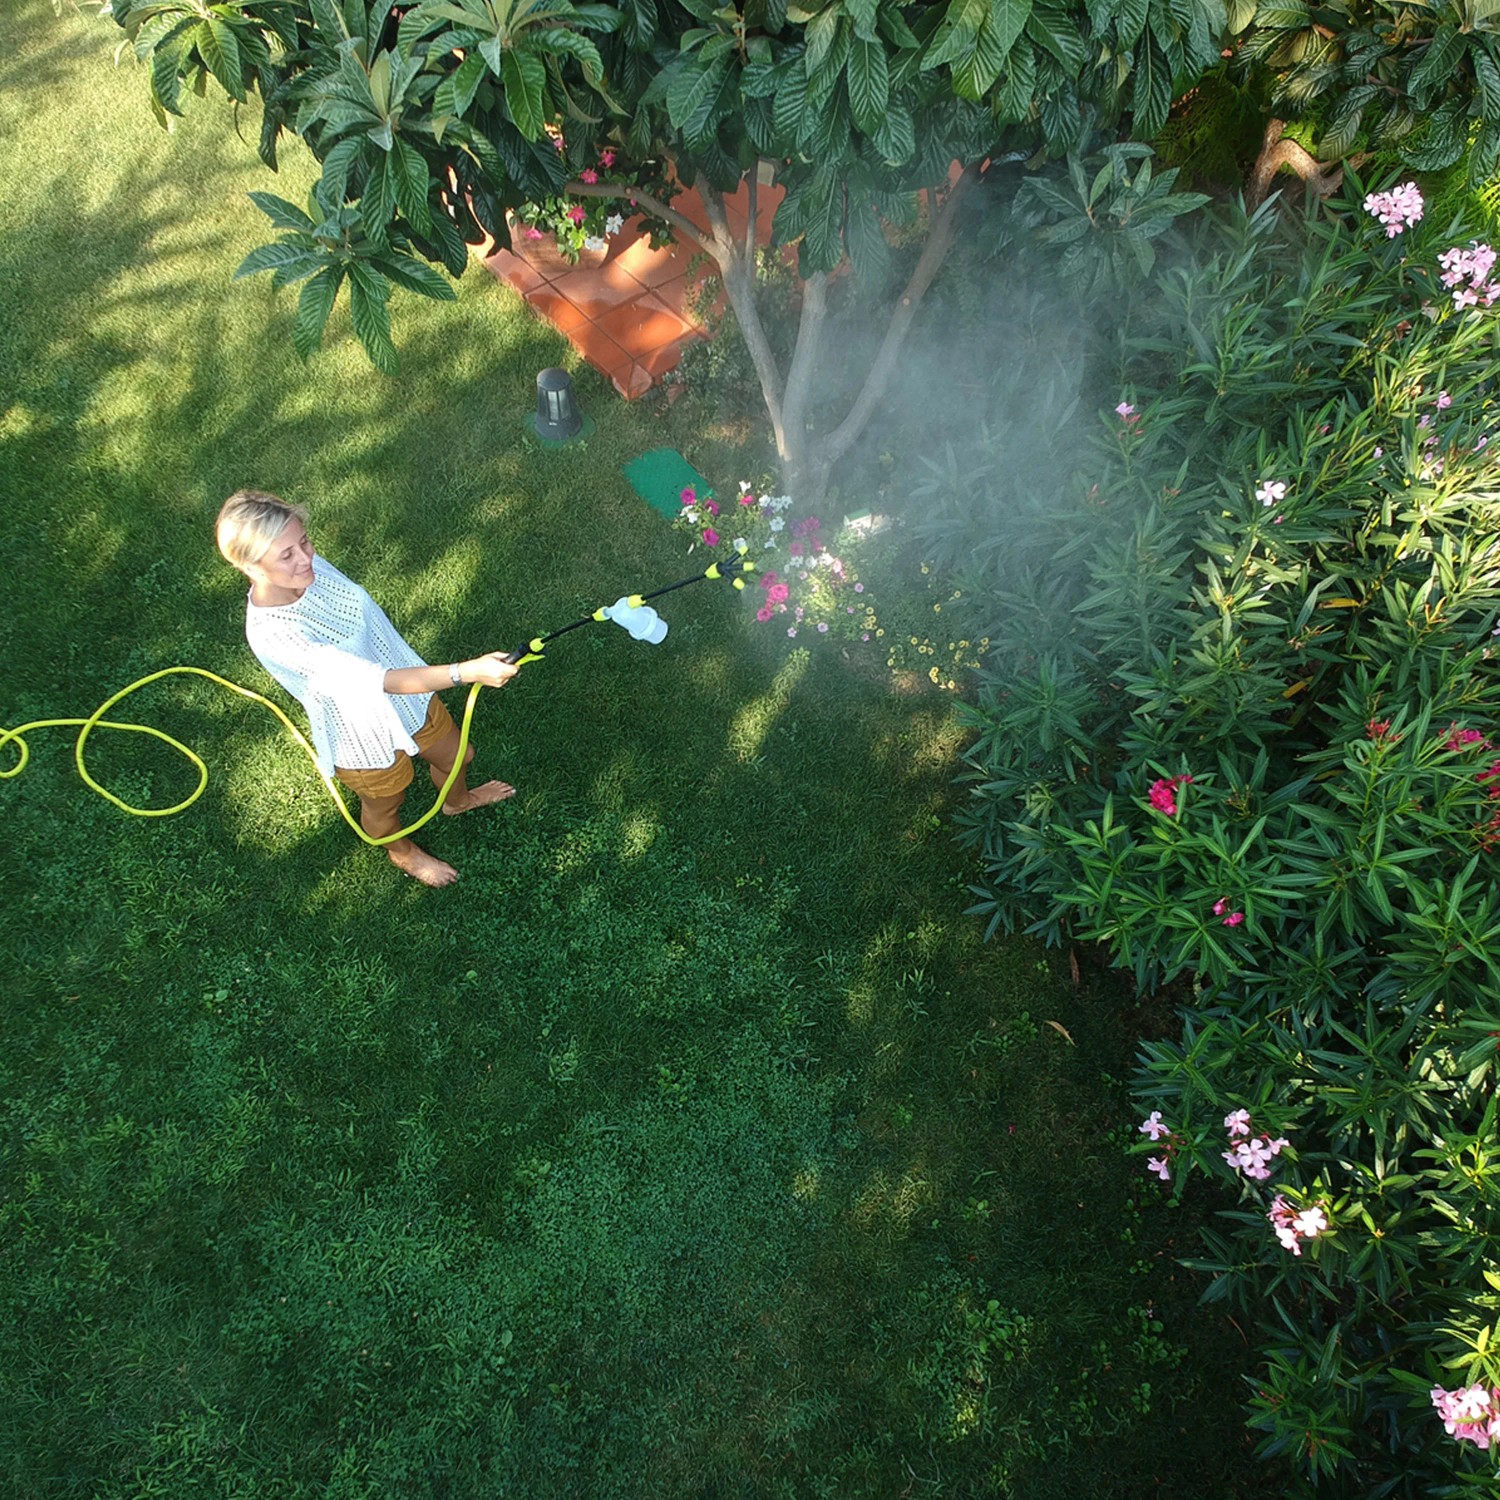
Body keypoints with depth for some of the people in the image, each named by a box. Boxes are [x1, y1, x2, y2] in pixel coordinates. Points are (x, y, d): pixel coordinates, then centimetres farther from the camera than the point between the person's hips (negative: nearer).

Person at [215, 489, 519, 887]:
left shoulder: (310, 566, -17)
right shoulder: (269, 634, -39)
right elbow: (374, 681, -45)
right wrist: (465, 672, -53)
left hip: (408, 693, 6)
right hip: (365, 737, -6)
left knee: (455, 754, 29)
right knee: (385, 803, 26)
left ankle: (458, 800, 66)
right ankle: (403, 853, 60)